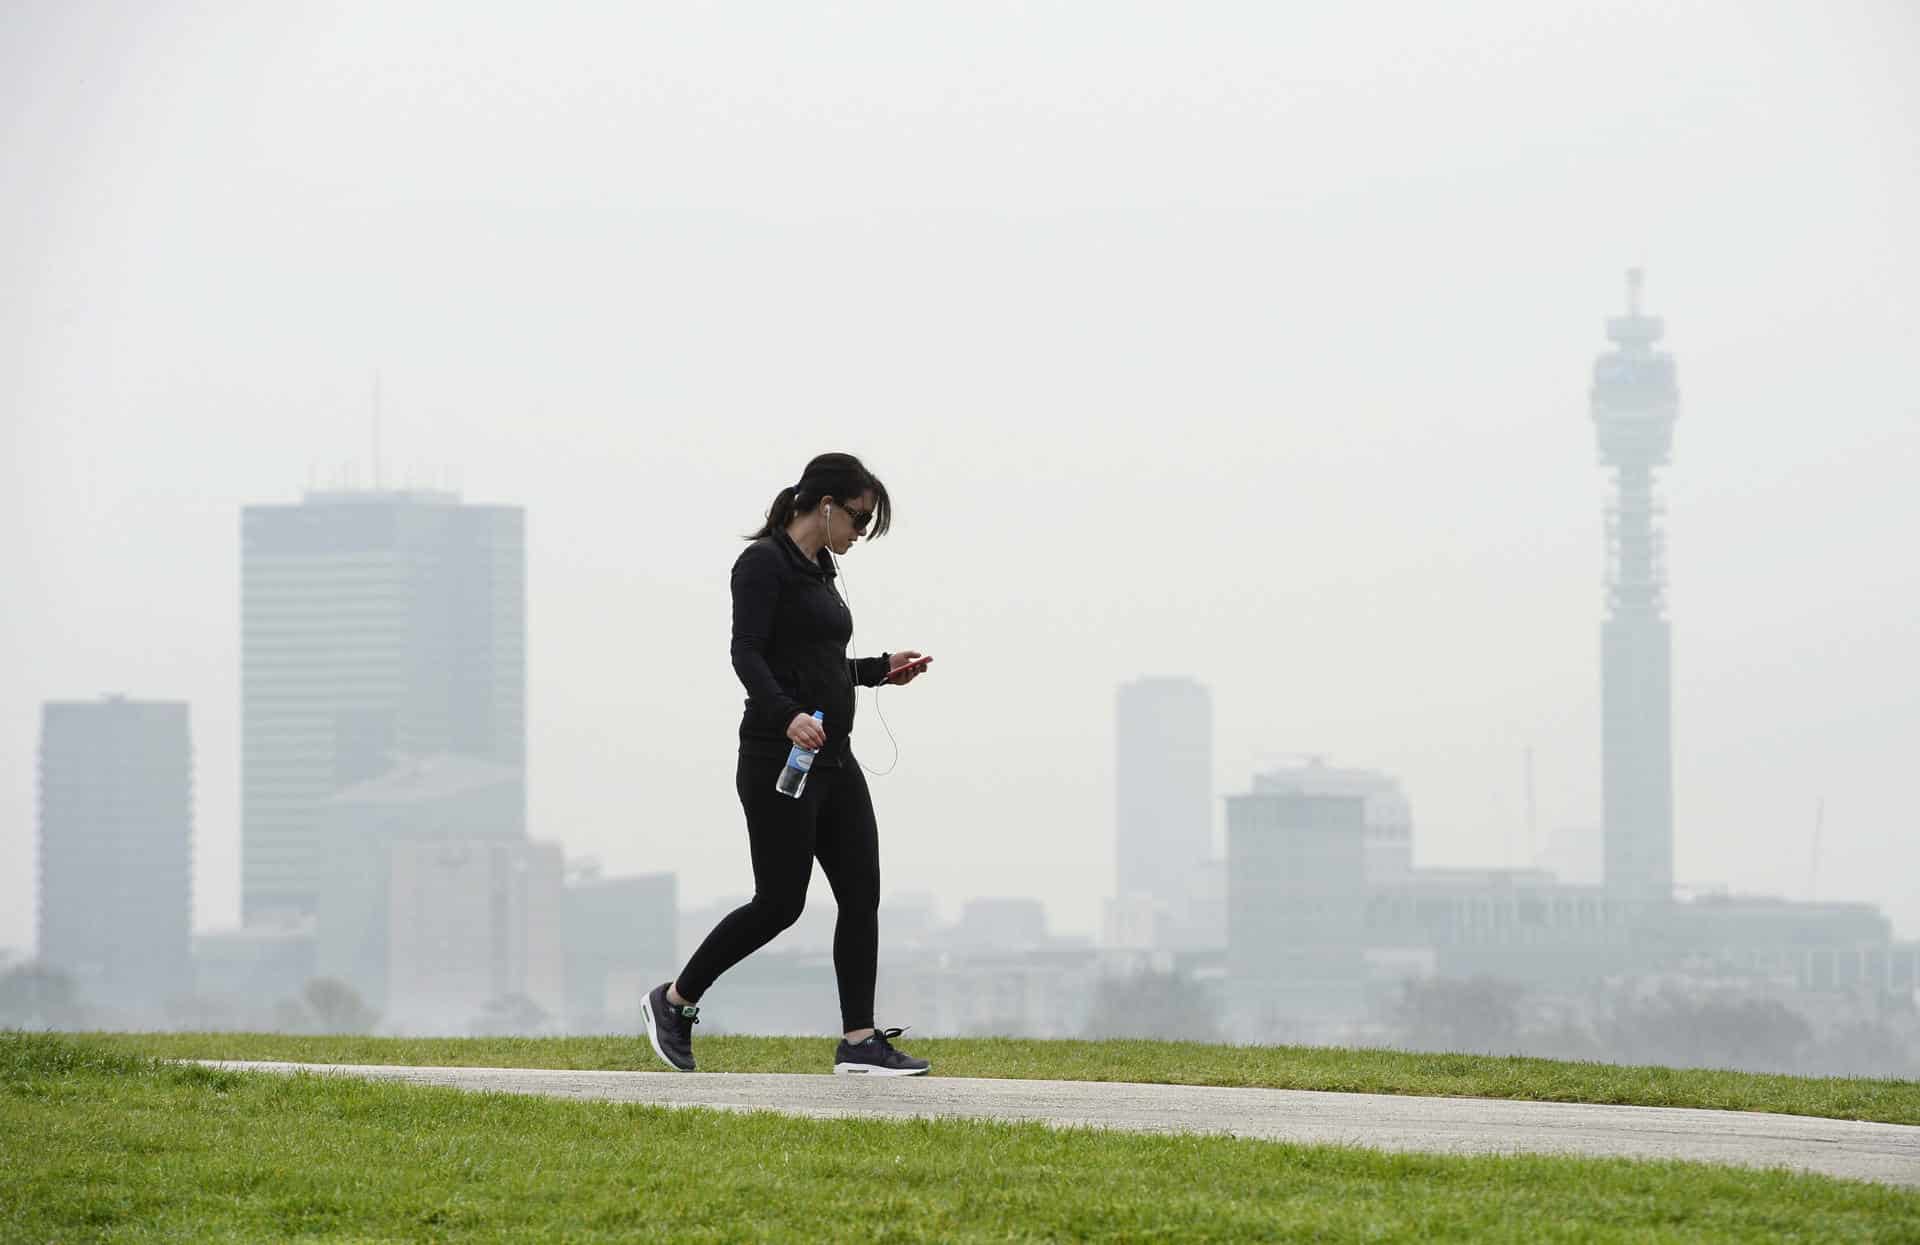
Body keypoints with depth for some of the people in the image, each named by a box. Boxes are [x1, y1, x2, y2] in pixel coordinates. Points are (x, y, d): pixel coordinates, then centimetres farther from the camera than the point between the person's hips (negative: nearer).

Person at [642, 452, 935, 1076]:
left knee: (862, 894, 1)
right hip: (778, 757, -9)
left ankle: (859, 1041, 1)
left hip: (833, 757, 9)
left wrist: (880, 669, 23)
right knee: (779, 902, -4)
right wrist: (787, 716, -36)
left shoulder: (819, 569, 17)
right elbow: (747, 654, -22)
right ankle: (674, 1001, 13)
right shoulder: (764, 563, -10)